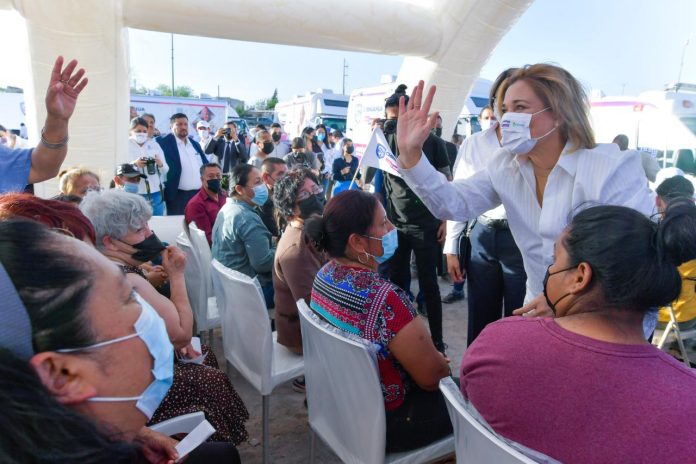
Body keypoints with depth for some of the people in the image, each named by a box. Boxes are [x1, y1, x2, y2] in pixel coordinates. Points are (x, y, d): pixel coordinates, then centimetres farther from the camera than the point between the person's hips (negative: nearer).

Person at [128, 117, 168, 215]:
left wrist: (160, 164, -12)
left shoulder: (154, 144, 13)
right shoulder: (126, 145, 3)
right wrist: (134, 164, -23)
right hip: (135, 193, -3)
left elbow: (166, 170, 9)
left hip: (155, 193, 3)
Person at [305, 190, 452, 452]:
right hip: (382, 424, -7)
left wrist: (429, 356, 8)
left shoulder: (325, 275, -7)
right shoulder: (384, 299, -34)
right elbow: (432, 377, -23)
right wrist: (443, 363, 1)